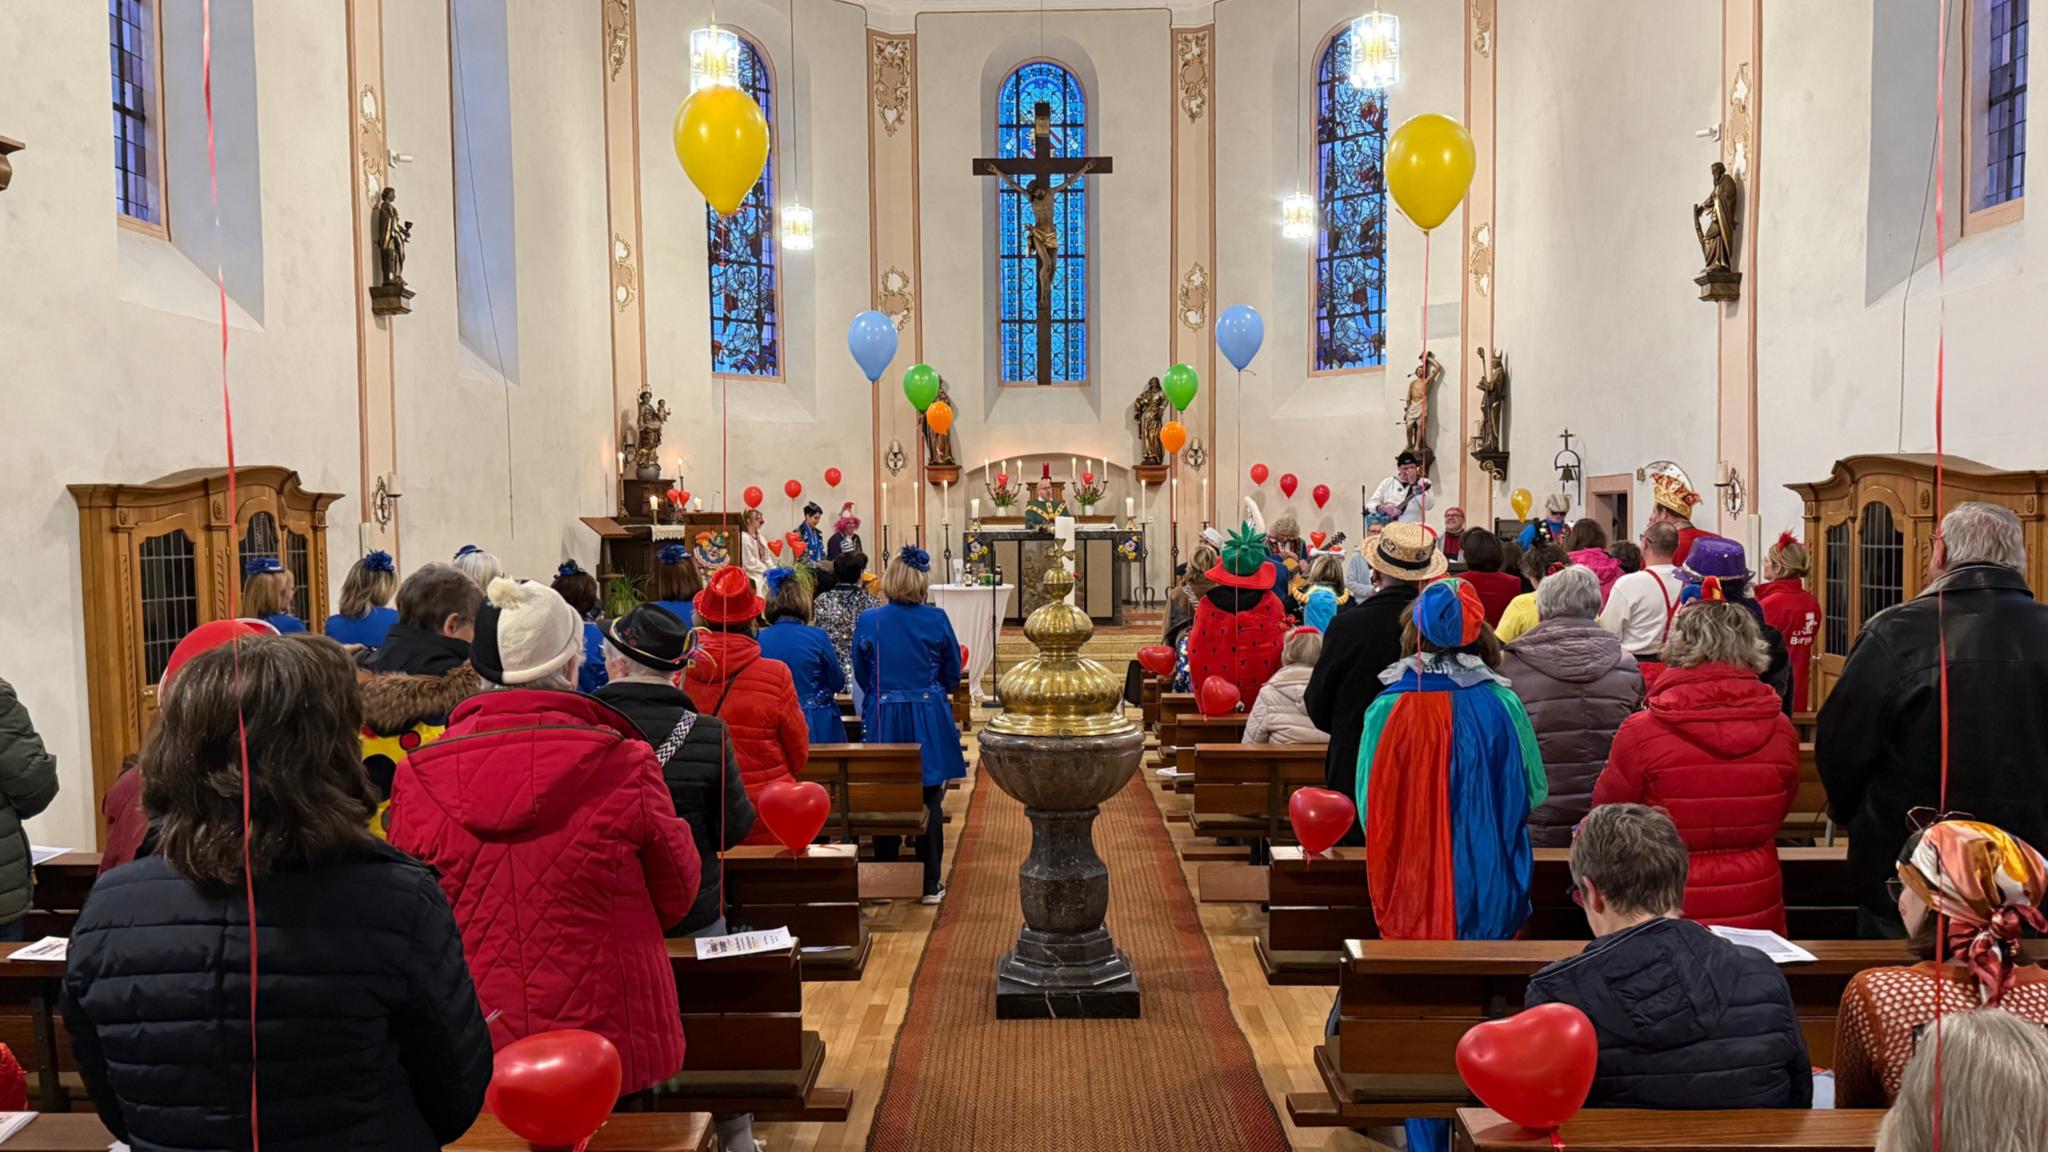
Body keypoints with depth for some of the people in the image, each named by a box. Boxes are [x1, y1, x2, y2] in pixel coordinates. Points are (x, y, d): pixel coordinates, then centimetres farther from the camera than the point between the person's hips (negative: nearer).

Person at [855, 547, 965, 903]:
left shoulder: (868, 621, -6)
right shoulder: (937, 619, -8)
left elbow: (861, 676, 5)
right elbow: (953, 674, 3)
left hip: (882, 718, 1)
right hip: (929, 720, -1)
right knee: (929, 801, 7)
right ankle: (930, 884, 11)